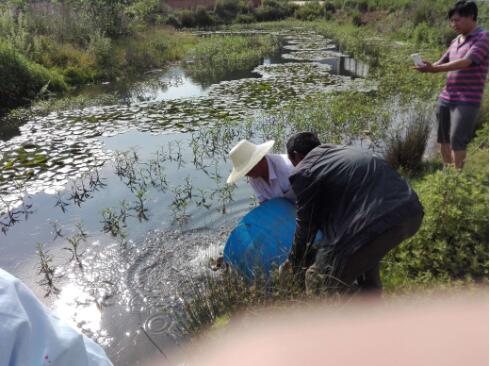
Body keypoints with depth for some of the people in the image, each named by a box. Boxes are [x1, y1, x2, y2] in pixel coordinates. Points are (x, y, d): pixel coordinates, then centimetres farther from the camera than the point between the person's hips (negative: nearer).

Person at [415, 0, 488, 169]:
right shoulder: (456, 41, 15)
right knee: (443, 139, 10)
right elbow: (442, 62, 14)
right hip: (446, 98, 7)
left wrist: (433, 69, -28)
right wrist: (427, 67, -8)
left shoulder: (483, 38, -8)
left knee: (457, 141, -8)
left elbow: (466, 62, -21)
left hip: (467, 101, -7)